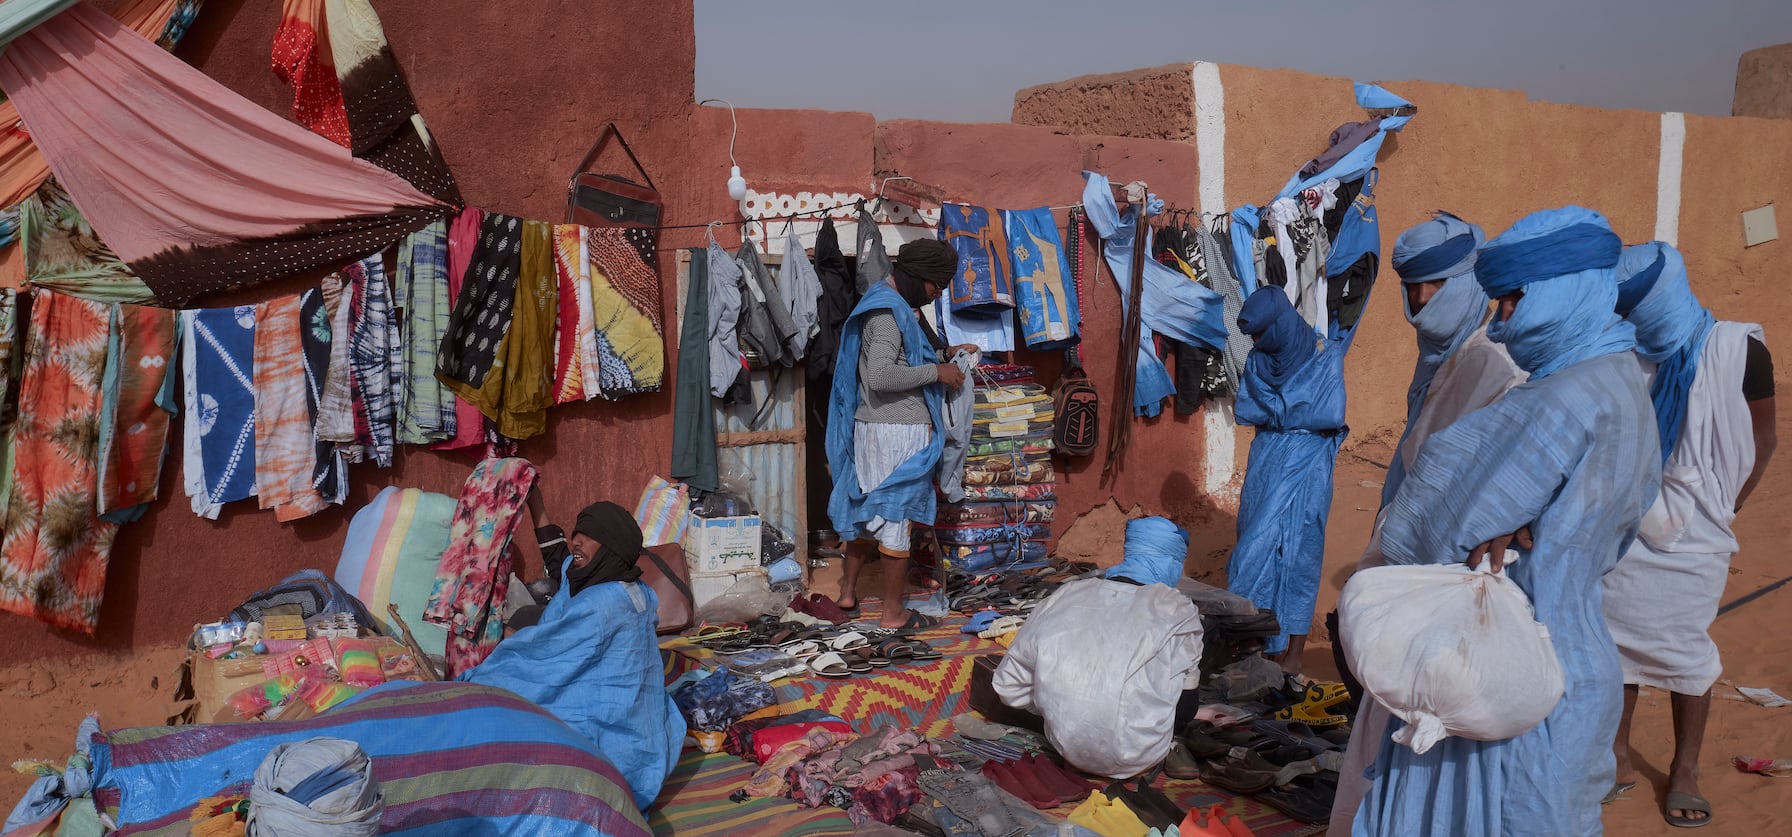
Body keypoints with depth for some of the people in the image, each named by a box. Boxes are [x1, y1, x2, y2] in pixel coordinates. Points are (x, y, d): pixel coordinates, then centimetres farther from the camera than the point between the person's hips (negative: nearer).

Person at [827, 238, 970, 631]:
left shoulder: (886, 302, 14)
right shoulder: (888, 312, -18)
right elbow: (880, 376, -28)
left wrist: (945, 354, 15)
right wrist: (936, 372, -20)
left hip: (872, 427, 10)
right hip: (897, 433, -10)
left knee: (867, 509, 18)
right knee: (896, 516, -1)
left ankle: (848, 592, 30)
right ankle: (893, 613, 8)